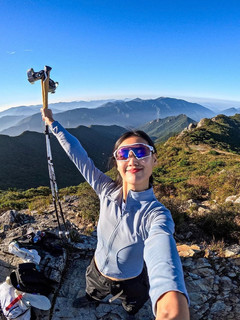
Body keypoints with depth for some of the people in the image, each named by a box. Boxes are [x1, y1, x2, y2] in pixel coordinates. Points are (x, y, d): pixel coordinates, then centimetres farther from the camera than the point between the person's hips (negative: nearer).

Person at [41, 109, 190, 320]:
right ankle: (91, 301, 73)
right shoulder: (107, 190, -24)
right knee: (92, 296, 37)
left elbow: (162, 255, -56)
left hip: (131, 285, -3)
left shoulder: (157, 215, -35)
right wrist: (52, 124, -15)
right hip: (96, 272, 3)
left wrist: (173, 299, -76)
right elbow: (78, 154, -19)